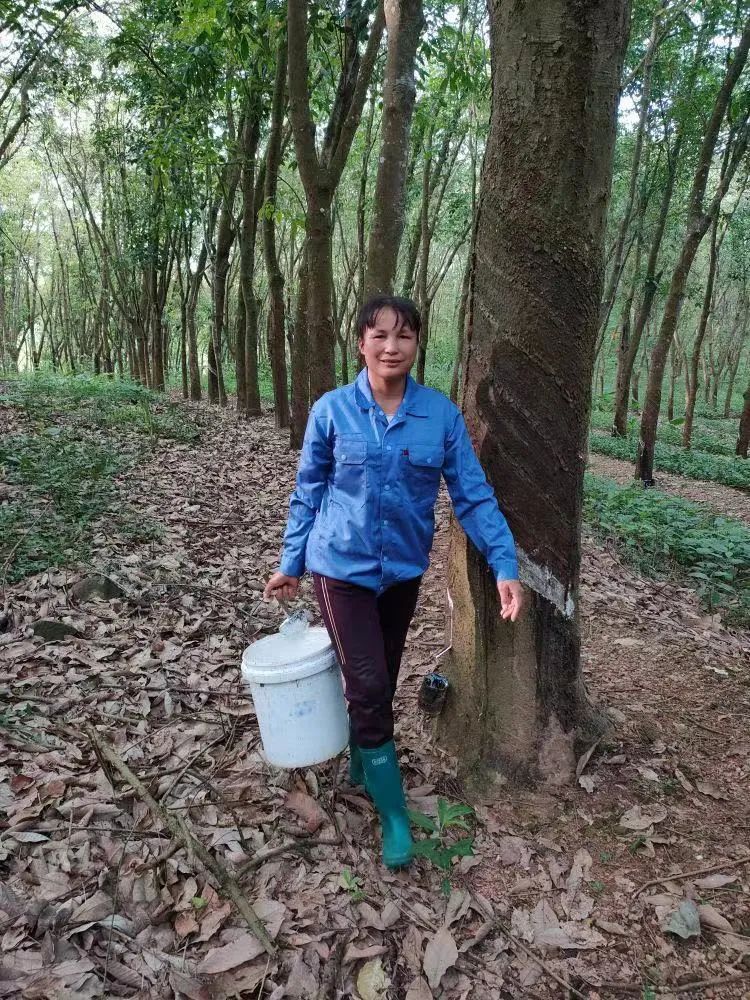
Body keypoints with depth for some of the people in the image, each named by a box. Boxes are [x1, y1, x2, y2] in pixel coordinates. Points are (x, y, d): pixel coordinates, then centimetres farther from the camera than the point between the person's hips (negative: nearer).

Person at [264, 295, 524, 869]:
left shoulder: (442, 414, -8)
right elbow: (308, 493, 0)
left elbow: (474, 495, -6)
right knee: (369, 687, -6)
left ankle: (361, 764, 45)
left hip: (404, 570, 3)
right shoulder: (332, 410, -9)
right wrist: (291, 564, 5)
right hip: (343, 568, -2)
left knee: (382, 684, 18)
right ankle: (394, 814, 12)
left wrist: (506, 565, -15)